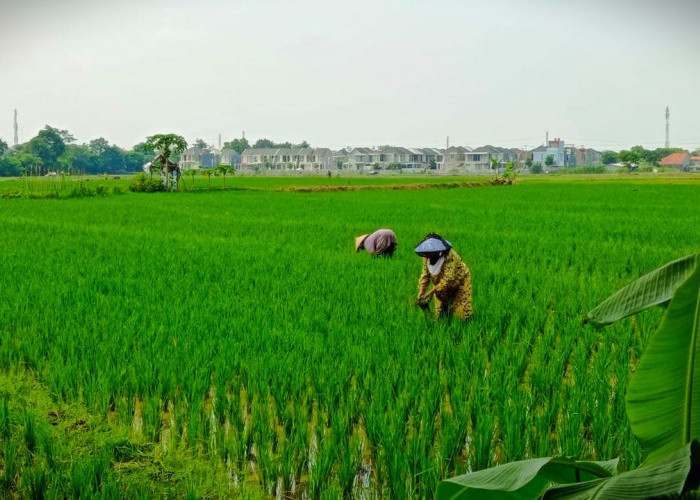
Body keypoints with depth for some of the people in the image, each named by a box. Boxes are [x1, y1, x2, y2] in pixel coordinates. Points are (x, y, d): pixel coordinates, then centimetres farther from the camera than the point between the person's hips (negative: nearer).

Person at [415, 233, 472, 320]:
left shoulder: (449, 256, -35)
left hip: (459, 282, -5)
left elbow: (448, 279, -39)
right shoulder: (427, 257, -16)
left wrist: (431, 292, -42)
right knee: (440, 313, 3)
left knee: (463, 313, -10)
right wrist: (421, 293, -28)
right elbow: (425, 275, -13)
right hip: (441, 286, 6)